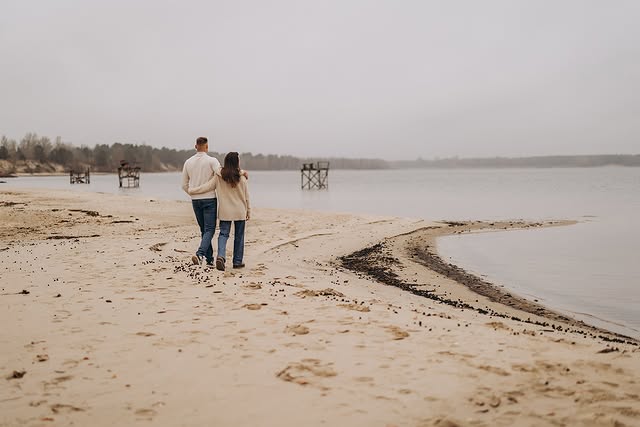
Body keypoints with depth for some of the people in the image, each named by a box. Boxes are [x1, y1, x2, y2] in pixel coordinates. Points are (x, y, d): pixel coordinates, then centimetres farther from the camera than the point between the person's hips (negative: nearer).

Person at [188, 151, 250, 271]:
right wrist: (248, 211, 8)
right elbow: (246, 197, -2)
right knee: (239, 236, 10)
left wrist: (191, 190, 5)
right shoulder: (241, 178, -8)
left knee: (223, 234, 6)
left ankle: (221, 256, -17)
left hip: (225, 212, 1)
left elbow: (206, 187, -7)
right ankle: (237, 262, 15)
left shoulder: (218, 177, -7)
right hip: (240, 212, -1)